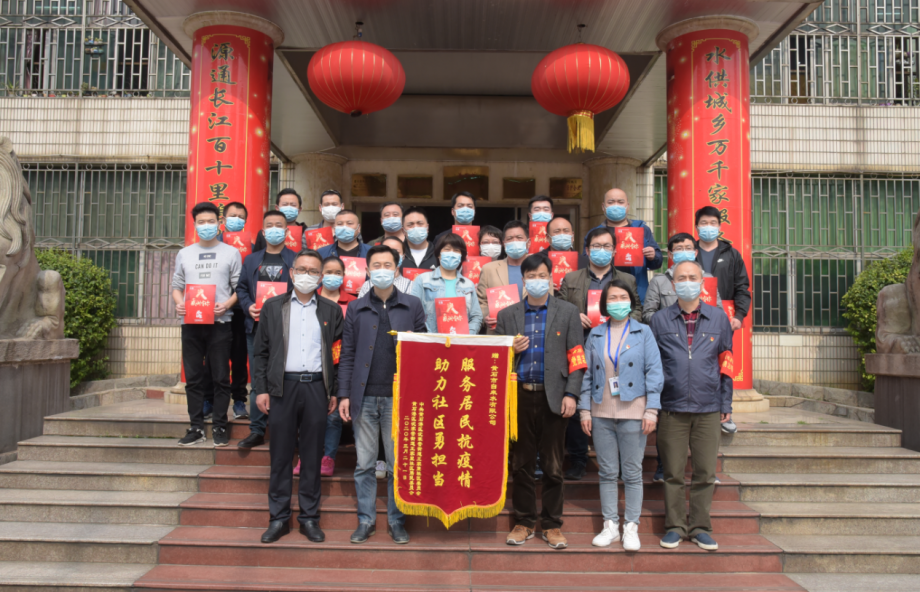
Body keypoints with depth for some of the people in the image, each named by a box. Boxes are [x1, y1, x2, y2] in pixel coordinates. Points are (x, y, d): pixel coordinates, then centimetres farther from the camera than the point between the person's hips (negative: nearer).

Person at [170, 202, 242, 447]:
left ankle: (220, 427, 8)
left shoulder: (230, 253, 6)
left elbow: (239, 287, 3)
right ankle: (196, 428, 13)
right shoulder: (184, 254, 16)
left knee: (220, 377, 0)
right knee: (193, 377, 5)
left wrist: (226, 304, -14)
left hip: (219, 322, -3)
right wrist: (178, 303, -4)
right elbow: (177, 286, 17)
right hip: (191, 322, 3)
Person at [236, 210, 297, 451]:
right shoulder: (251, 260, 16)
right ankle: (257, 430, 14)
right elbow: (241, 288, 14)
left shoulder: (296, 260, 5)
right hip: (257, 325, 3)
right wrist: (248, 306, -4)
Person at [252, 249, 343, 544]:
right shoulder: (272, 307, 9)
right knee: (280, 454, 5)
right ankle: (279, 517, 18)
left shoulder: (331, 311, 9)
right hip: (283, 387, 0)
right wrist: (260, 389, 0)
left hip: (316, 387, 0)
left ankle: (310, 517, 17)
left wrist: (335, 392, 2)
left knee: (312, 455, 6)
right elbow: (260, 352, 8)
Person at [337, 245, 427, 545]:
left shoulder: (412, 306, 6)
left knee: (398, 463, 6)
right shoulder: (356, 308, 9)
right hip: (364, 397, 1)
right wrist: (344, 394, 0)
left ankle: (396, 520, 19)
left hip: (398, 396, -1)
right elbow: (347, 354, 7)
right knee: (364, 463, 8)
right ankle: (366, 520, 21)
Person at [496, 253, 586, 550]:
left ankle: (552, 525, 19)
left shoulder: (568, 312, 7)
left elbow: (576, 357, 2)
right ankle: (524, 522, 21)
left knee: (553, 466, 5)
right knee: (521, 463, 8)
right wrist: (512, 350, -8)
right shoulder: (507, 315, 11)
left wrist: (571, 394, -7)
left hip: (553, 397, -1)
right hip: (520, 396, 2)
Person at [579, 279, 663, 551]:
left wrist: (652, 409, -9)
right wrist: (584, 409, 4)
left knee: (632, 473, 4)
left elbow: (654, 371, -1)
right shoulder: (596, 334, 9)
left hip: (633, 413, -2)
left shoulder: (643, 332, 3)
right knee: (607, 472, 8)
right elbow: (587, 373, 9)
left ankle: (631, 527, 15)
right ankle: (610, 526, 18)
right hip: (601, 413, 2)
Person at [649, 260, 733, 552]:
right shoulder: (660, 320, 4)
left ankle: (701, 527, 21)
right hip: (672, 408, -1)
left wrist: (726, 403, 7)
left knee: (705, 473, 6)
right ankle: (675, 526, 19)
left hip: (708, 409, 1)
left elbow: (725, 362, 10)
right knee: (673, 473, 6)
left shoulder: (718, 318, 7)